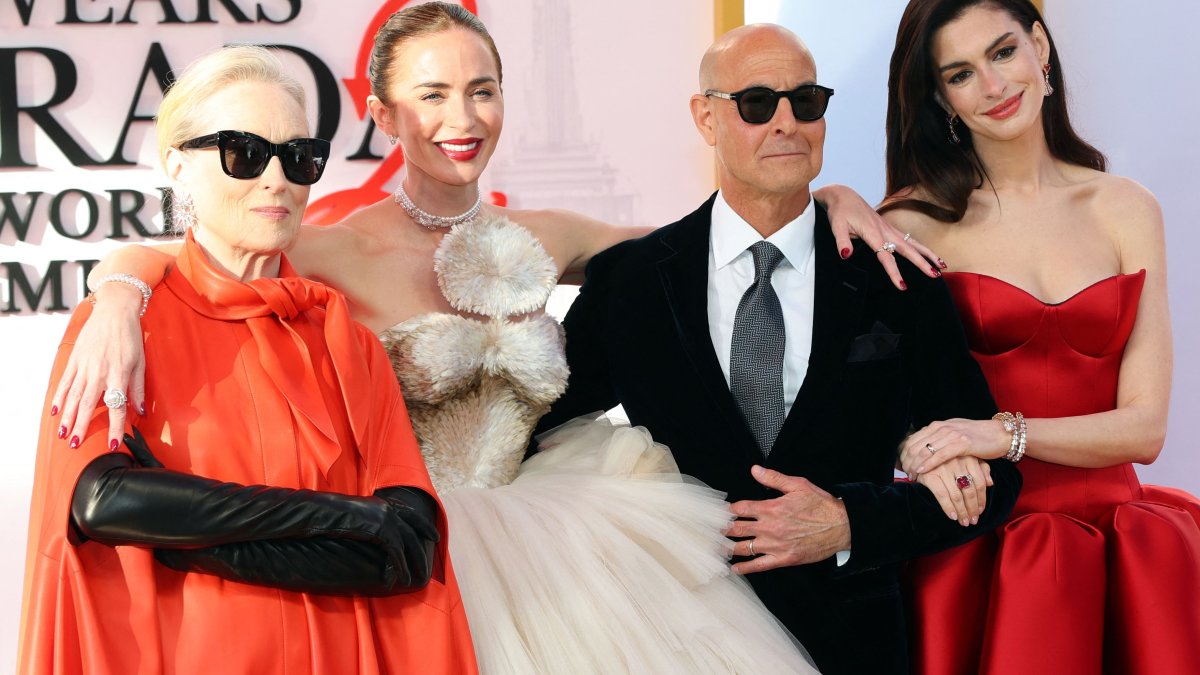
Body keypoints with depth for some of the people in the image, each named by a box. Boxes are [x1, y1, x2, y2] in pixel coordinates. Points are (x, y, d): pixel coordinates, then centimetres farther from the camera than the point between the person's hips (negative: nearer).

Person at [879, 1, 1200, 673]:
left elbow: (1144, 427, 1)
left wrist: (1004, 433, -15)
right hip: (977, 537, -3)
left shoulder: (1127, 209, 8)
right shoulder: (917, 220, 2)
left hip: (1114, 524, 3)